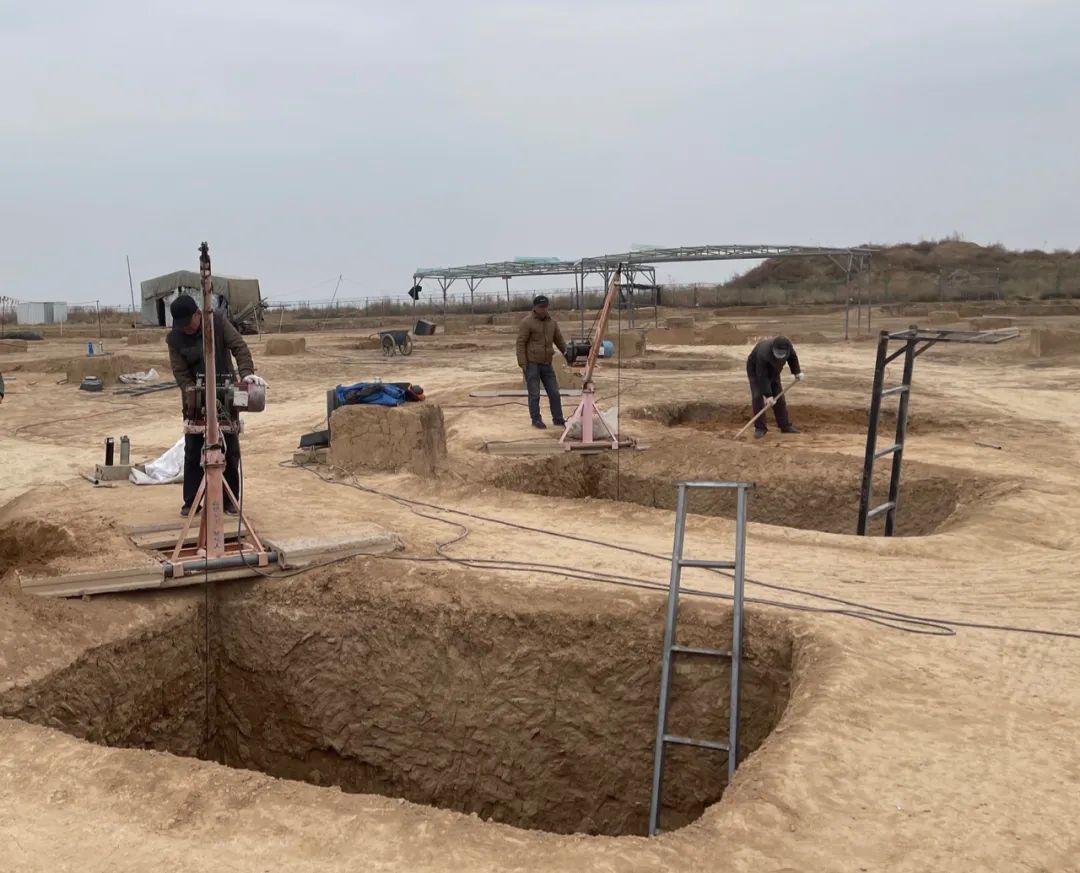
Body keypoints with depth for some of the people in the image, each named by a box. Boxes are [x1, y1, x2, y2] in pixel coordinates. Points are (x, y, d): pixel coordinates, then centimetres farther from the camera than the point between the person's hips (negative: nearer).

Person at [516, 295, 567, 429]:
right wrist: (523, 364, -14)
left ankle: (558, 418, 15)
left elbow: (559, 341, 18)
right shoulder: (527, 322, -9)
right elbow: (520, 343, -10)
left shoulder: (551, 322, 10)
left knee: (554, 392, 6)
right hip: (531, 364, -6)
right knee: (534, 394, -1)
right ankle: (536, 420, 9)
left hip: (546, 364, 6)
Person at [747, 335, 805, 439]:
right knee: (758, 397, -17)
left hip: (773, 370, 5)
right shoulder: (763, 353, -43)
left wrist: (797, 372, -11)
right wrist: (768, 395, -38)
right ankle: (760, 428, -11)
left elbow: (792, 357, -2)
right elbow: (762, 377, -38)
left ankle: (785, 425, 11)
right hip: (755, 370, -5)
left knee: (778, 396, 3)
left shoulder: (787, 345, -27)